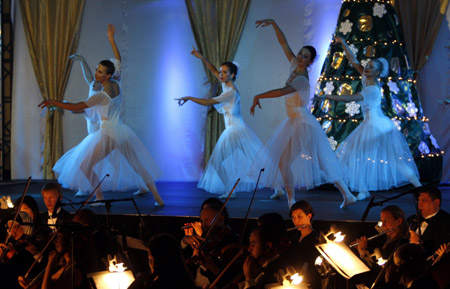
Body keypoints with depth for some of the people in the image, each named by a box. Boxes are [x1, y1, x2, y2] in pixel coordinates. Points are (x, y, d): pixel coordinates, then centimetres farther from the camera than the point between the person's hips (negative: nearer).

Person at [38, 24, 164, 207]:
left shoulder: (102, 95, -20)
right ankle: (157, 197, 16)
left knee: (85, 165, 7)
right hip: (122, 132, 8)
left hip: (108, 135, -8)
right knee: (137, 165, 14)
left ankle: (99, 197, 8)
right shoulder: (117, 85, 0)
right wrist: (111, 39, 22)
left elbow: (76, 107, -21)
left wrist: (53, 102, -15)